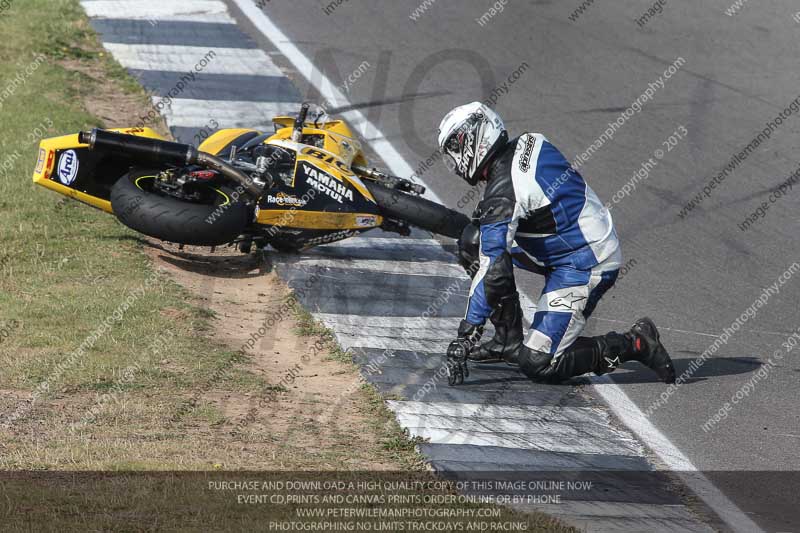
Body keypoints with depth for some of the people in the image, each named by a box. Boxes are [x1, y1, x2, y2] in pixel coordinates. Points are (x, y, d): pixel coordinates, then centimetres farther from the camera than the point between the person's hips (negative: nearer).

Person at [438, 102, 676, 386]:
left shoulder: (503, 192, -22)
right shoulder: (531, 142, 2)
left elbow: (494, 271, -26)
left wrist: (465, 336, -23)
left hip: (584, 266, -10)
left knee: (537, 365, -9)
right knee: (475, 240, 11)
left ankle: (634, 344, -1)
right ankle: (509, 341, 15)